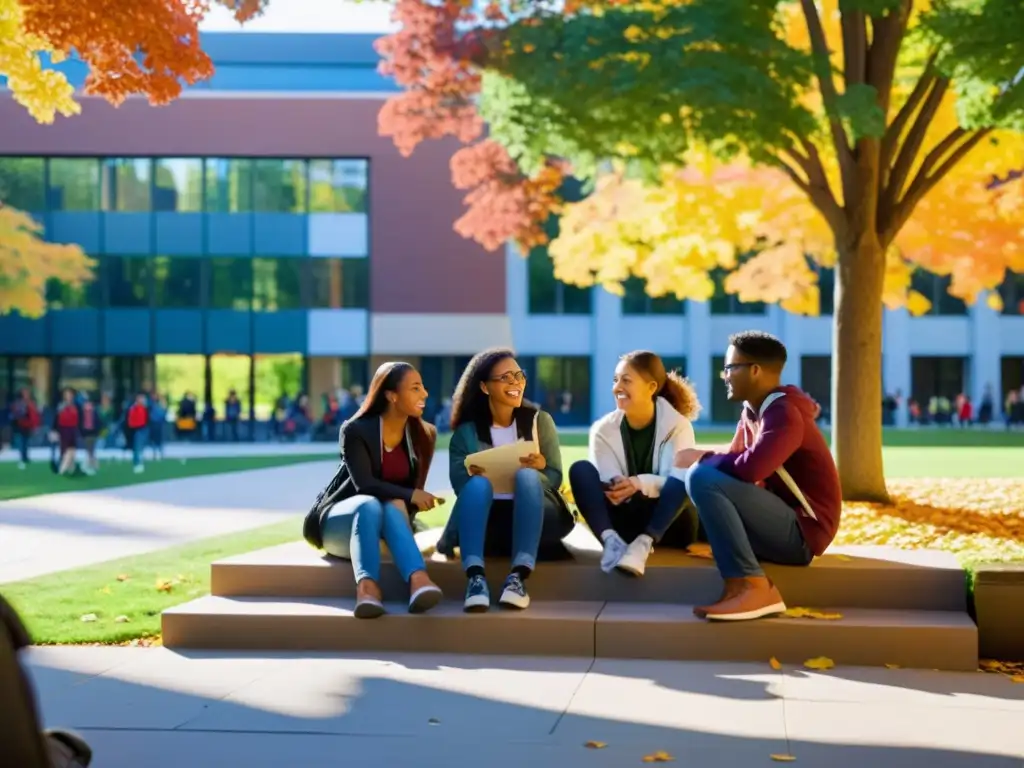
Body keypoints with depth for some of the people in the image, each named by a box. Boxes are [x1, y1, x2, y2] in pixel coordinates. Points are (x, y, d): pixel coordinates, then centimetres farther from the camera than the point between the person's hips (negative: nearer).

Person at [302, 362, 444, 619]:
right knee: (370, 504, -38)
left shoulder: (424, 435, 2)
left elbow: (416, 489, 1)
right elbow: (365, 484, -22)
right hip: (339, 522, -3)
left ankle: (418, 582, -62)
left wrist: (402, 505, -21)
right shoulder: (356, 430, -11)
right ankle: (367, 588, -61)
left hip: (384, 525, 3)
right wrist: (410, 496, -34)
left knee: (394, 508, -35)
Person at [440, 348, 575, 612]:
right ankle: (475, 577, -49)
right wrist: (473, 476, -26)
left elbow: (555, 478, 3)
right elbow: (460, 485, -2)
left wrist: (541, 467, -21)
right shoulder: (467, 431, 6)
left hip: (535, 517, 0)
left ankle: (518, 576, -45)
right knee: (478, 484, -32)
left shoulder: (539, 420, 8)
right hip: (485, 521, 0)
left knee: (527, 475, -31)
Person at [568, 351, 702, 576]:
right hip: (624, 520, 2)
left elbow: (682, 481, -19)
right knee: (581, 469, -19)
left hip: (667, 522, -2)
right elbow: (609, 483, -9)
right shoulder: (604, 429, -1)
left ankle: (643, 544, -46)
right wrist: (617, 488, -33)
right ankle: (611, 539, -39)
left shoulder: (677, 425, -7)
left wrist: (641, 483, -35)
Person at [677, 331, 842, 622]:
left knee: (702, 478, -24)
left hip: (802, 531, -10)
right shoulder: (751, 412, 11)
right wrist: (704, 459, -6)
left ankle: (752, 588, -27)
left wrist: (702, 458, -13)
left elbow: (751, 468, -30)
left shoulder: (785, 414, -17)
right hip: (781, 526, 10)